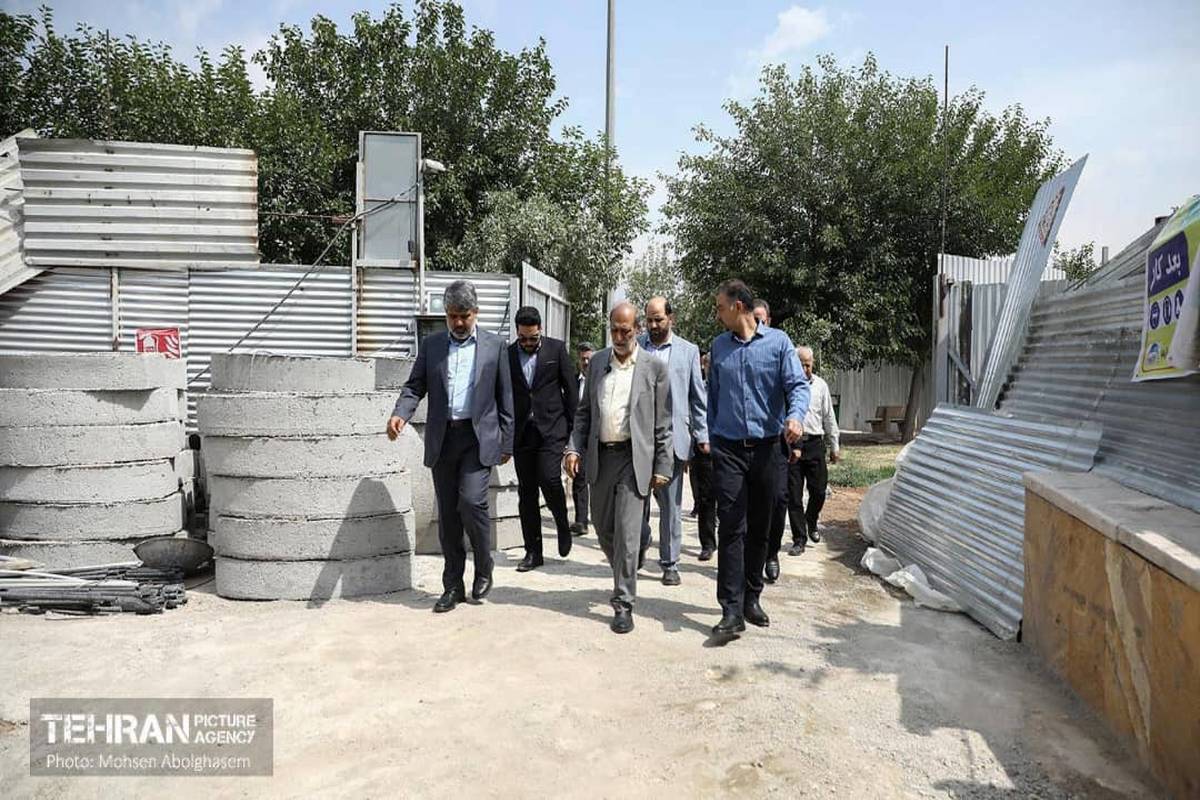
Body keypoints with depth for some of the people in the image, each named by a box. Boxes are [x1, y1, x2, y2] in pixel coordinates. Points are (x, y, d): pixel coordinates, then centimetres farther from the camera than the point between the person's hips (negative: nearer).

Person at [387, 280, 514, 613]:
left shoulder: (494, 345, 4)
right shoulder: (431, 344, 9)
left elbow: (505, 396, 5)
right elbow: (415, 386, 6)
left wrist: (506, 443, 2)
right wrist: (400, 413, -15)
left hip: (479, 437, -3)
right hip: (442, 439, 3)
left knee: (471, 501, -17)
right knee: (448, 514, 7)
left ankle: (483, 569, 9)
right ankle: (453, 586, 19)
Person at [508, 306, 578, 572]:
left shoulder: (556, 348, 1)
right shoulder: (507, 354, 5)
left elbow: (571, 389, 3)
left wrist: (573, 427, 0)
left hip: (551, 428, -2)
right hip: (521, 431, 3)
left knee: (549, 478, -17)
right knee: (526, 491, 4)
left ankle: (563, 526, 13)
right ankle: (533, 551, 14)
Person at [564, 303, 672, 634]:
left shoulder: (654, 367, -3)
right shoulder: (596, 362, 9)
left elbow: (662, 423, -2)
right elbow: (584, 411, 12)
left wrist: (662, 467, -5)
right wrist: (574, 448, 0)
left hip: (634, 458, -4)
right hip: (600, 457, 5)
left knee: (627, 532, -6)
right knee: (603, 527, 15)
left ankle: (623, 603, 5)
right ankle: (624, 577, 40)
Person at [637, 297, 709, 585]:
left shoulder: (688, 351, 6)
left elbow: (699, 397, 7)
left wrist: (702, 436, 0)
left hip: (673, 437, 0)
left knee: (671, 504, 6)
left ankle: (670, 563, 17)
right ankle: (639, 546, 31)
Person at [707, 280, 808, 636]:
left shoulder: (778, 341, 0)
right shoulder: (718, 347, 9)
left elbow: (798, 384, -7)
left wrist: (795, 415, -27)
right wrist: (710, 439, 11)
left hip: (767, 447, 0)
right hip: (729, 448, 0)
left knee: (760, 528, 11)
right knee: (731, 528, -8)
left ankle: (751, 598, 26)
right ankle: (732, 609, -6)